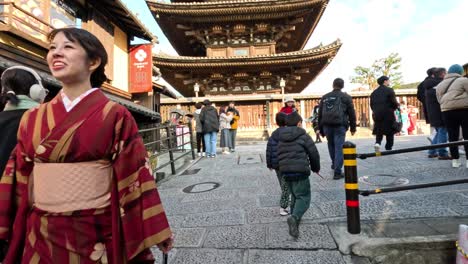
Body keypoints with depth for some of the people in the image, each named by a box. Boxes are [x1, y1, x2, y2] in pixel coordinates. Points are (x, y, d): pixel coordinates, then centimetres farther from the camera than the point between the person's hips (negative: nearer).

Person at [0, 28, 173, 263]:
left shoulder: (115, 117, -12)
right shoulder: (32, 119, 3)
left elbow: (135, 174, -13)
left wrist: (153, 232, -11)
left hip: (96, 234, -4)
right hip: (41, 237, 4)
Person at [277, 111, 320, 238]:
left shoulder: (281, 138, 12)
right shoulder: (303, 136, -4)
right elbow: (314, 153, -1)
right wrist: (316, 167, 15)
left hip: (285, 172, 6)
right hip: (300, 172, -6)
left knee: (295, 195, 23)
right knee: (303, 197, -1)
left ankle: (295, 217, 31)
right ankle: (294, 217, -23)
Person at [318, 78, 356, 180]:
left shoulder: (324, 97, 14)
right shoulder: (346, 97, 6)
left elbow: (320, 114, 13)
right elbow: (351, 113, 4)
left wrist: (321, 129, 16)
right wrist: (353, 128, 11)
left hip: (327, 125, 4)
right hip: (339, 125, -3)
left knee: (331, 146, 21)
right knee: (339, 148, -3)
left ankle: (335, 164, 36)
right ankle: (337, 172, -5)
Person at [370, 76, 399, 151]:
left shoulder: (374, 92, 10)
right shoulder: (389, 90, -5)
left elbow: (372, 105, 11)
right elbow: (394, 103, -10)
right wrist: (396, 107, 10)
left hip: (377, 115, 4)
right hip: (388, 114, -4)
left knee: (379, 130, 12)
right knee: (390, 132, 7)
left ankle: (377, 142, -12)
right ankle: (388, 148, 10)